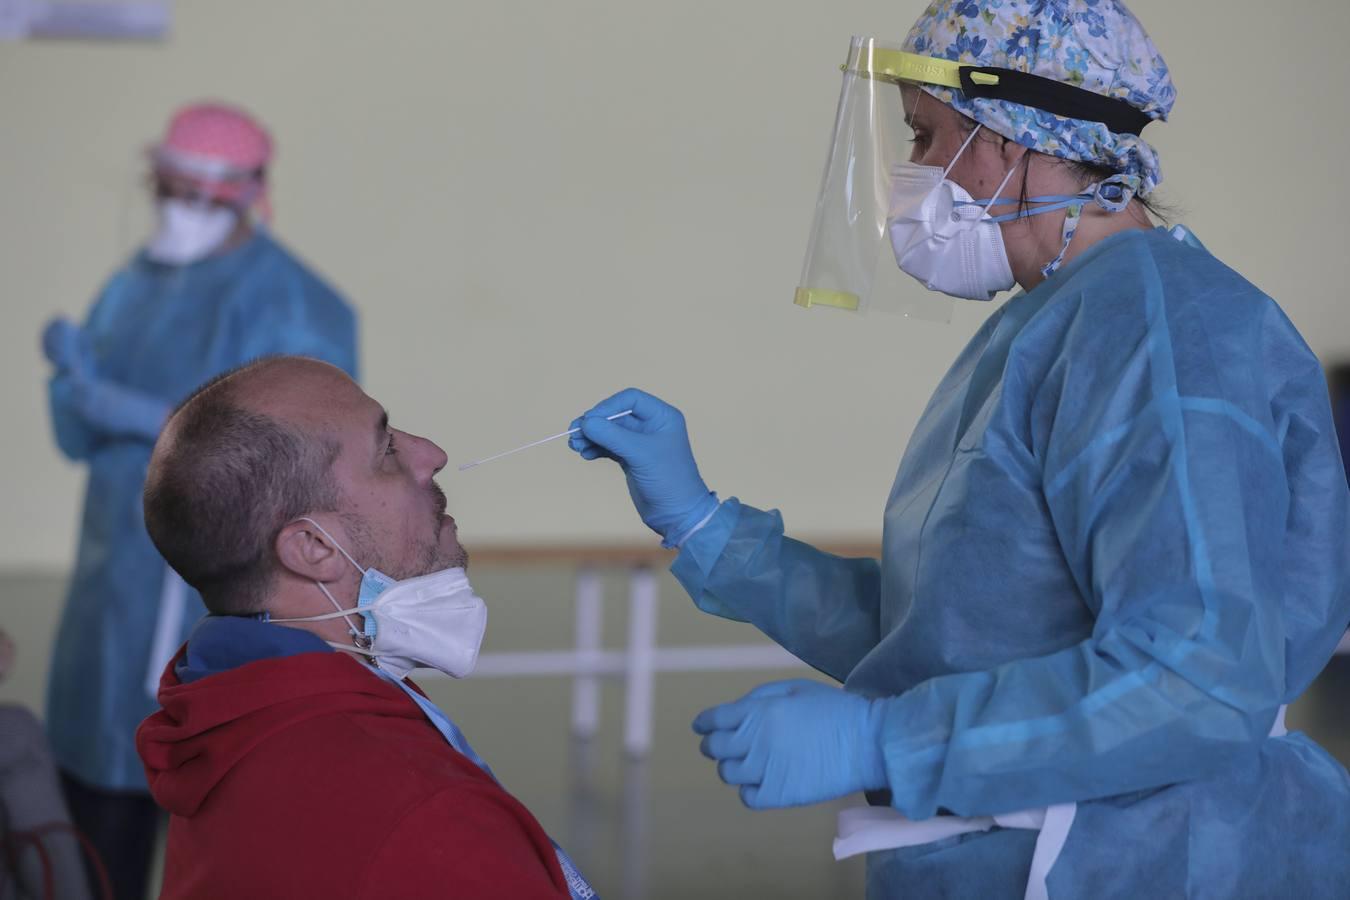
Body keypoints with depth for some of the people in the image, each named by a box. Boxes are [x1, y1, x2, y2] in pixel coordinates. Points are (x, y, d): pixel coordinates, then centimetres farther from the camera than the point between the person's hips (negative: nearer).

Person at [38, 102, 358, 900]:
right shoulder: (134, 288, 13)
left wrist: (150, 418, -21)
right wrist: (78, 375, -13)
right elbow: (81, 437, 11)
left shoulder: (288, 302, -10)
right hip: (122, 573, 7)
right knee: (98, 776, 11)